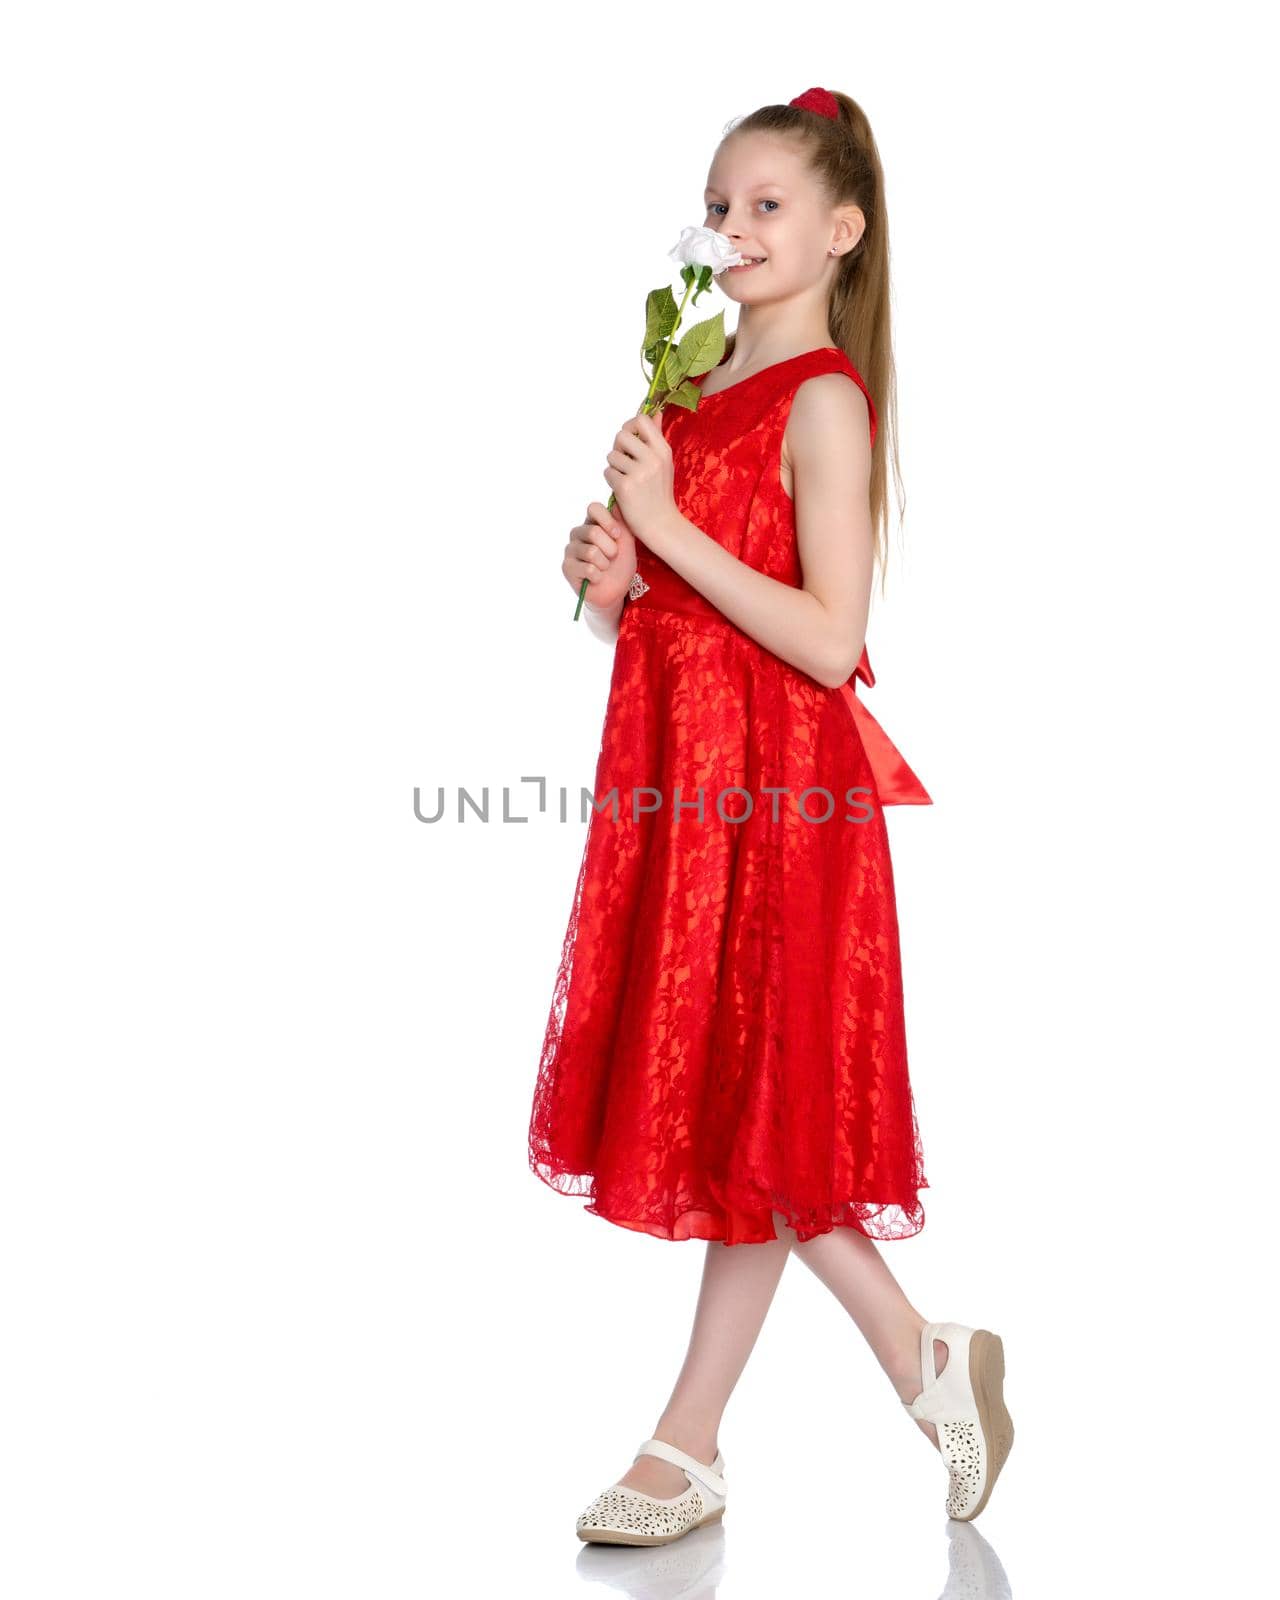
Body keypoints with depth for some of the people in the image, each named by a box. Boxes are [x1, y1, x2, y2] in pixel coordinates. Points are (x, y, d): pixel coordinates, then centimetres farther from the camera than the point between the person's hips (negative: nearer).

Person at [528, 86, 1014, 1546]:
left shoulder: (823, 400, -10)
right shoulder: (706, 388, 15)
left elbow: (827, 642, -20)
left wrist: (665, 525, -18)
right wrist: (612, 583, 0)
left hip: (773, 784, -9)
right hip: (678, 773, 9)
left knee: (754, 1109, -1)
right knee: (731, 1109, 11)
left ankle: (689, 1447, 16)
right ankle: (929, 1365, 24)